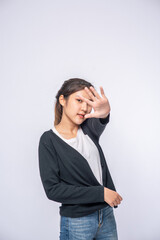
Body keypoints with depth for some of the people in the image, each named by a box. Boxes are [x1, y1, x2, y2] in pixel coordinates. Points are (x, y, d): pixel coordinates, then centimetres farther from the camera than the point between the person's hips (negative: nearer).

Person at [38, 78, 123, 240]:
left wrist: (104, 113, -49)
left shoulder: (89, 127, 1)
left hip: (106, 214, 4)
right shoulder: (49, 140, -10)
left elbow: (99, 125, -25)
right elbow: (52, 189, -16)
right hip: (77, 223, -4)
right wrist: (100, 193, -19)